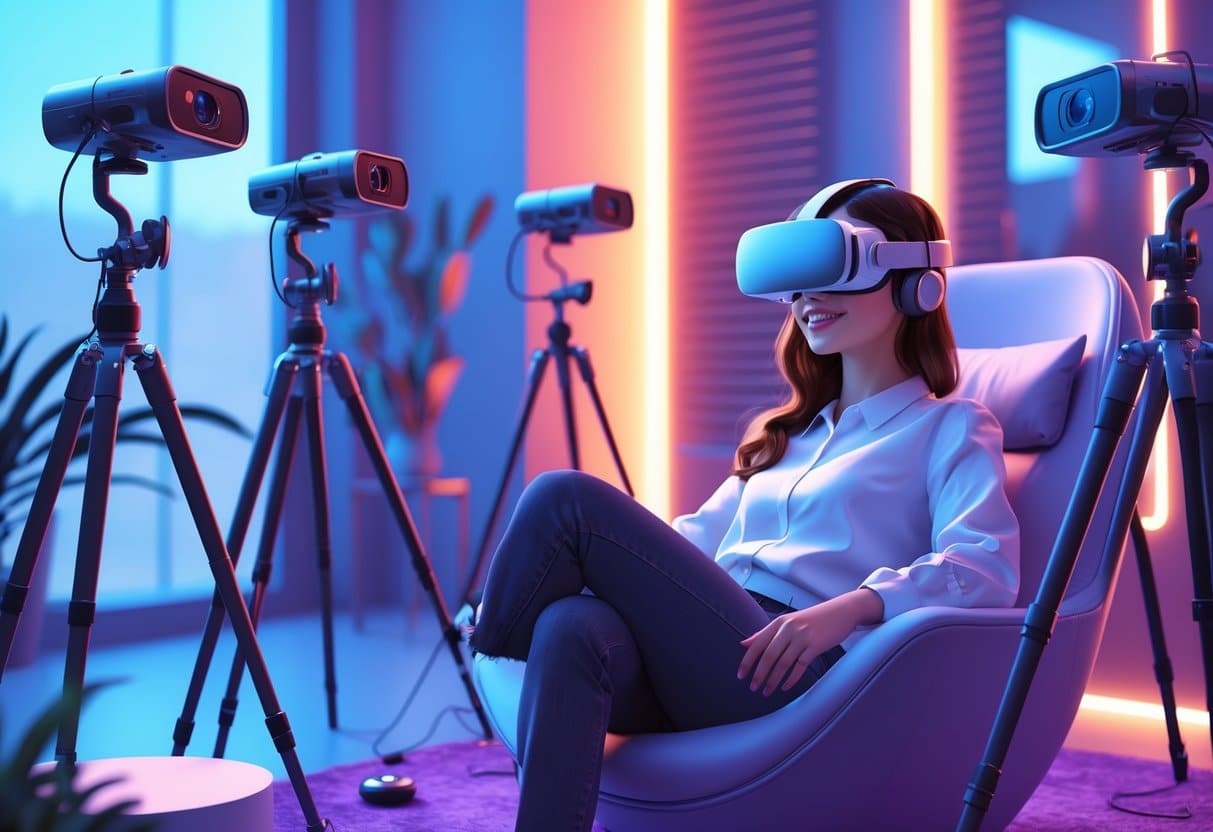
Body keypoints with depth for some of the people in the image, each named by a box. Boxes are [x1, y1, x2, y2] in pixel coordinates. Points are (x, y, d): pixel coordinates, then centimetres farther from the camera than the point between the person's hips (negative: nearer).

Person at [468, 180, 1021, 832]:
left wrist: (850, 606, -24)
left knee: (568, 498, -19)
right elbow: (698, 540, 26)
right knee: (573, 626, -31)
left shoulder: (948, 428, 10)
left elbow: (987, 568, -7)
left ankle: (484, 654, 3)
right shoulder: (784, 431, 31)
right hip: (710, 661, 6)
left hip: (803, 676, -6)